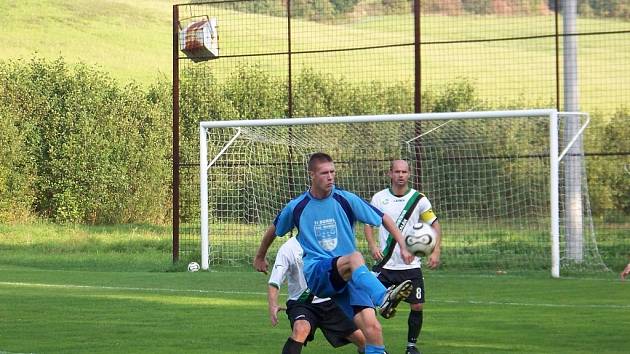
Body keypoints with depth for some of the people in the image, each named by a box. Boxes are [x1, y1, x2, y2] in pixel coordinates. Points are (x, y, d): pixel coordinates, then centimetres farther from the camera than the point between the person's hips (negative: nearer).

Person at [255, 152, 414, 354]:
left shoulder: (345, 200, 4)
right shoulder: (296, 207, 5)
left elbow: (383, 219, 11)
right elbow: (274, 229, 25)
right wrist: (260, 257, 39)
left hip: (351, 275, 3)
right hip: (316, 274, -3)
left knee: (372, 328, -20)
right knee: (355, 258, -37)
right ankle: (383, 299, -63)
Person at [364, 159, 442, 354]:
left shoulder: (419, 199, -1)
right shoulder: (379, 198, 1)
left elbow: (435, 225, 6)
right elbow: (369, 223, 10)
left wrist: (436, 251, -7)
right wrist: (372, 246, -7)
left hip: (411, 264, 0)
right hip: (385, 263, 0)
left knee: (417, 306, -2)